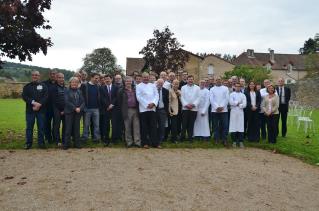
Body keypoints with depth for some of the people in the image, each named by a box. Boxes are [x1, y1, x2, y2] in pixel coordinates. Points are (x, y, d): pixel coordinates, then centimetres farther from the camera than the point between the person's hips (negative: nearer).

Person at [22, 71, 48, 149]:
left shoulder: (43, 86, 9)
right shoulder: (27, 86, 11)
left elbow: (46, 96, -3)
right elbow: (24, 96, -3)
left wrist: (39, 104, -18)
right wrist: (33, 102, -17)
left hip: (41, 110, -1)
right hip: (30, 110, 1)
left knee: (41, 127, 2)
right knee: (29, 127, 5)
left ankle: (41, 142, 10)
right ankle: (28, 143, 14)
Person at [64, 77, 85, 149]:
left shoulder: (79, 91, 11)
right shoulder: (67, 91, 2)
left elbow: (83, 102, 5)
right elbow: (67, 101, -8)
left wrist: (80, 108, -13)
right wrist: (75, 108, -15)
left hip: (78, 112, 3)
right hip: (69, 112, -3)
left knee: (77, 128, 7)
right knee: (68, 128, 0)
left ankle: (77, 143, 13)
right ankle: (66, 144, 7)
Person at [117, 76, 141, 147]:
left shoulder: (135, 90, 14)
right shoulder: (121, 91, 4)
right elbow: (119, 102, 4)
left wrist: (138, 109, 6)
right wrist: (123, 110, 0)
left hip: (135, 110, 3)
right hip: (127, 110, -3)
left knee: (136, 126, 1)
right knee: (128, 127, 2)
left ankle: (137, 142, 6)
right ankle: (129, 142, 12)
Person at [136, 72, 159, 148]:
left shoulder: (153, 85, 16)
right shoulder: (139, 86, 5)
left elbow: (156, 95, 8)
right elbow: (138, 97, -5)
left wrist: (153, 103, -9)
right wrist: (147, 104, -12)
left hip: (152, 108, 3)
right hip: (143, 109, -2)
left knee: (153, 126, 2)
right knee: (144, 127, 2)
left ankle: (155, 142, 5)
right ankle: (145, 143, 11)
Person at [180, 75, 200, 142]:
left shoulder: (197, 88, 10)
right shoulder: (183, 87, 10)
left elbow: (198, 98, 2)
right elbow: (182, 97, 3)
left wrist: (193, 104, -11)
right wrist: (186, 104, -11)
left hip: (194, 108, 0)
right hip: (185, 108, 0)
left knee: (191, 124, 4)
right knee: (184, 123, -2)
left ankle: (190, 137, 11)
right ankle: (182, 137, 7)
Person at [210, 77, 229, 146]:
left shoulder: (225, 88, 9)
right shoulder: (212, 89, 10)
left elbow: (227, 98, 1)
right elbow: (211, 99, 0)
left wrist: (222, 107, -10)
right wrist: (217, 107, -11)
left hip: (224, 110, 0)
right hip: (215, 110, 1)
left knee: (225, 125, -5)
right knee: (216, 125, 3)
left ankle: (224, 140, 2)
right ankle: (216, 139, 10)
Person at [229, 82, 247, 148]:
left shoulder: (243, 95, 11)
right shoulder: (231, 94, 8)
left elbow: (244, 104, -1)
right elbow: (231, 102, -8)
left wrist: (237, 104, -8)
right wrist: (238, 102, -4)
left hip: (240, 112, 1)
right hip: (233, 112, -1)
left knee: (241, 127, -3)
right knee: (233, 127, -3)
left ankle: (241, 142, 1)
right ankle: (234, 141, 4)